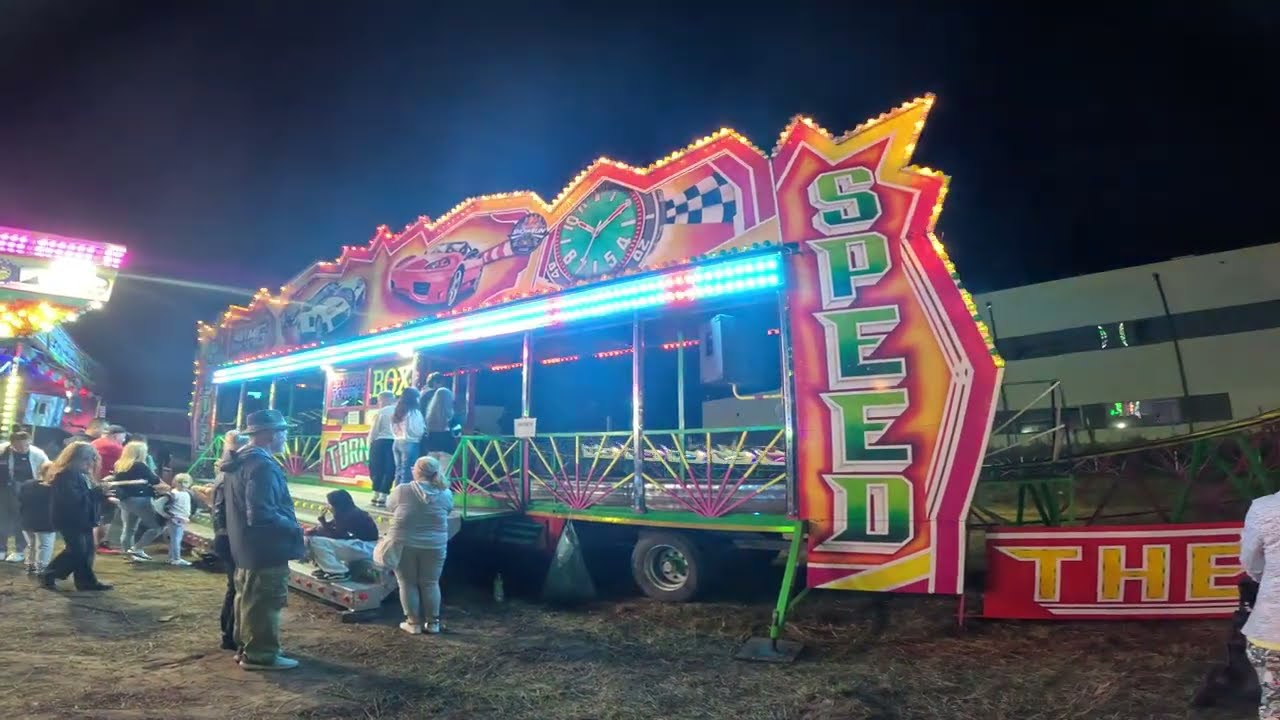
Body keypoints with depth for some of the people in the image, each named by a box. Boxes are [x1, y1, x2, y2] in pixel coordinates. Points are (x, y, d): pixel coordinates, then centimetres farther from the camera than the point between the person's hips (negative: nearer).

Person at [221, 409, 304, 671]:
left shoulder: (240, 462, 10)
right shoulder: (262, 466, -24)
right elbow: (262, 515, -29)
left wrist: (289, 525, 17)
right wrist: (294, 529, -17)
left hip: (246, 545, 11)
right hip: (265, 548, -11)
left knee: (248, 598, 20)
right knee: (264, 602, 1)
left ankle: (247, 646, 32)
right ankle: (260, 654, 10)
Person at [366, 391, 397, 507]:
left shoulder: (380, 412, -1)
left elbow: (374, 431, -1)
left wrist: (370, 444, 10)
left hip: (380, 442, -1)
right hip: (394, 443, 1)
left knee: (377, 469, 11)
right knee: (389, 470, 5)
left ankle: (376, 496, 16)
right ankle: (382, 497, 1)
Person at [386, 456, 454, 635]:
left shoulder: (402, 490, -10)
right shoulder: (445, 494, -5)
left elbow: (390, 506, 8)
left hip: (403, 544, -2)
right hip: (434, 546, 2)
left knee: (408, 583, 11)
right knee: (430, 584, 13)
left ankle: (413, 622, 14)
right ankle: (433, 622, 17)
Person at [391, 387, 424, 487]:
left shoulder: (397, 412, 11)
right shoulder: (414, 412, -12)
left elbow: (393, 429, 17)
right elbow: (418, 431, -15)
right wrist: (424, 429, 4)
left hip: (397, 442, 8)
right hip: (410, 444, -8)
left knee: (399, 471, 12)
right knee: (407, 472, -4)